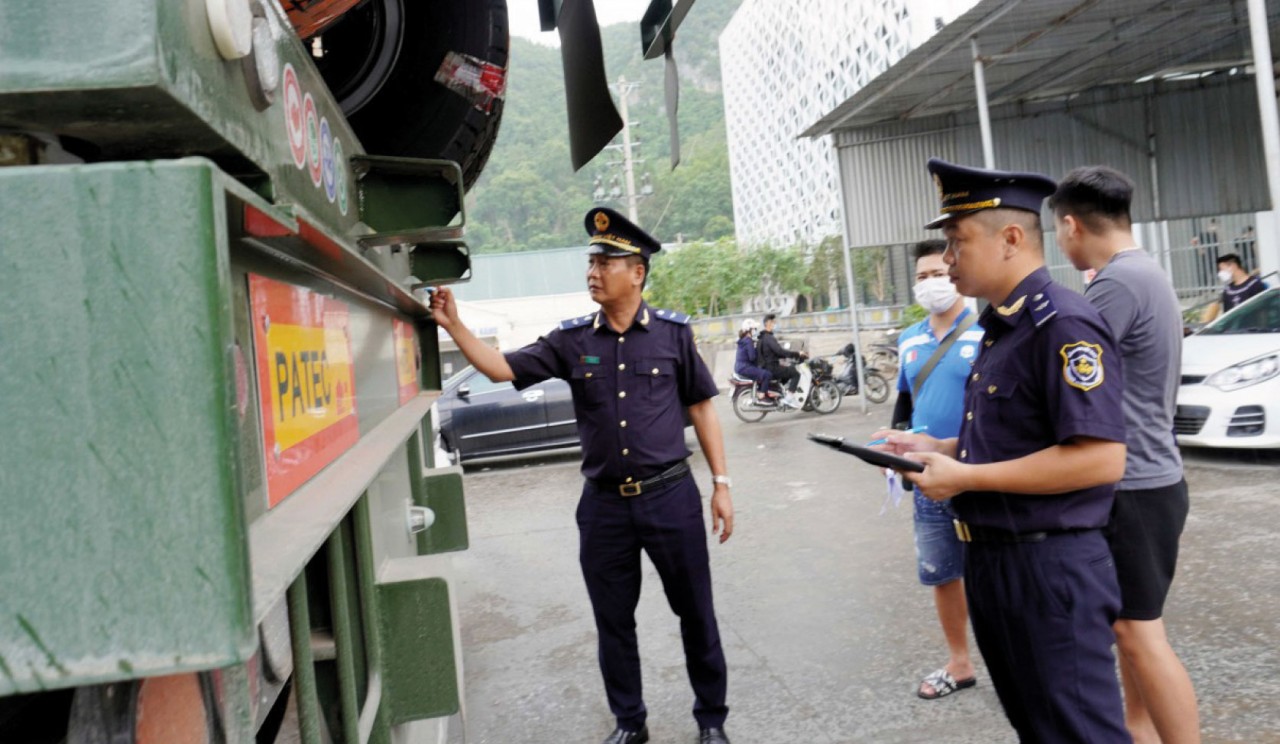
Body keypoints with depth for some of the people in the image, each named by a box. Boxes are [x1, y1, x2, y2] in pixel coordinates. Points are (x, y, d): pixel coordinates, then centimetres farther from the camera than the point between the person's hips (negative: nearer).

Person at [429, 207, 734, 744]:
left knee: (696, 614, 10)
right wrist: (454, 326, -14)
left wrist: (721, 484, 0)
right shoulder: (572, 340, 1)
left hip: (670, 497, -2)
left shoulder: (673, 331, -3)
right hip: (603, 504, 2)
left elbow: (701, 408, 2)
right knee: (614, 623, 14)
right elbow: (502, 369, -1)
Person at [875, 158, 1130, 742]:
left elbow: (1099, 458, -27)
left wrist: (964, 477, -23)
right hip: (993, 558, 10)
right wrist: (935, 448, 7)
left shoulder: (1063, 325, -19)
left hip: (1049, 565, -10)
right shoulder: (999, 327, 12)